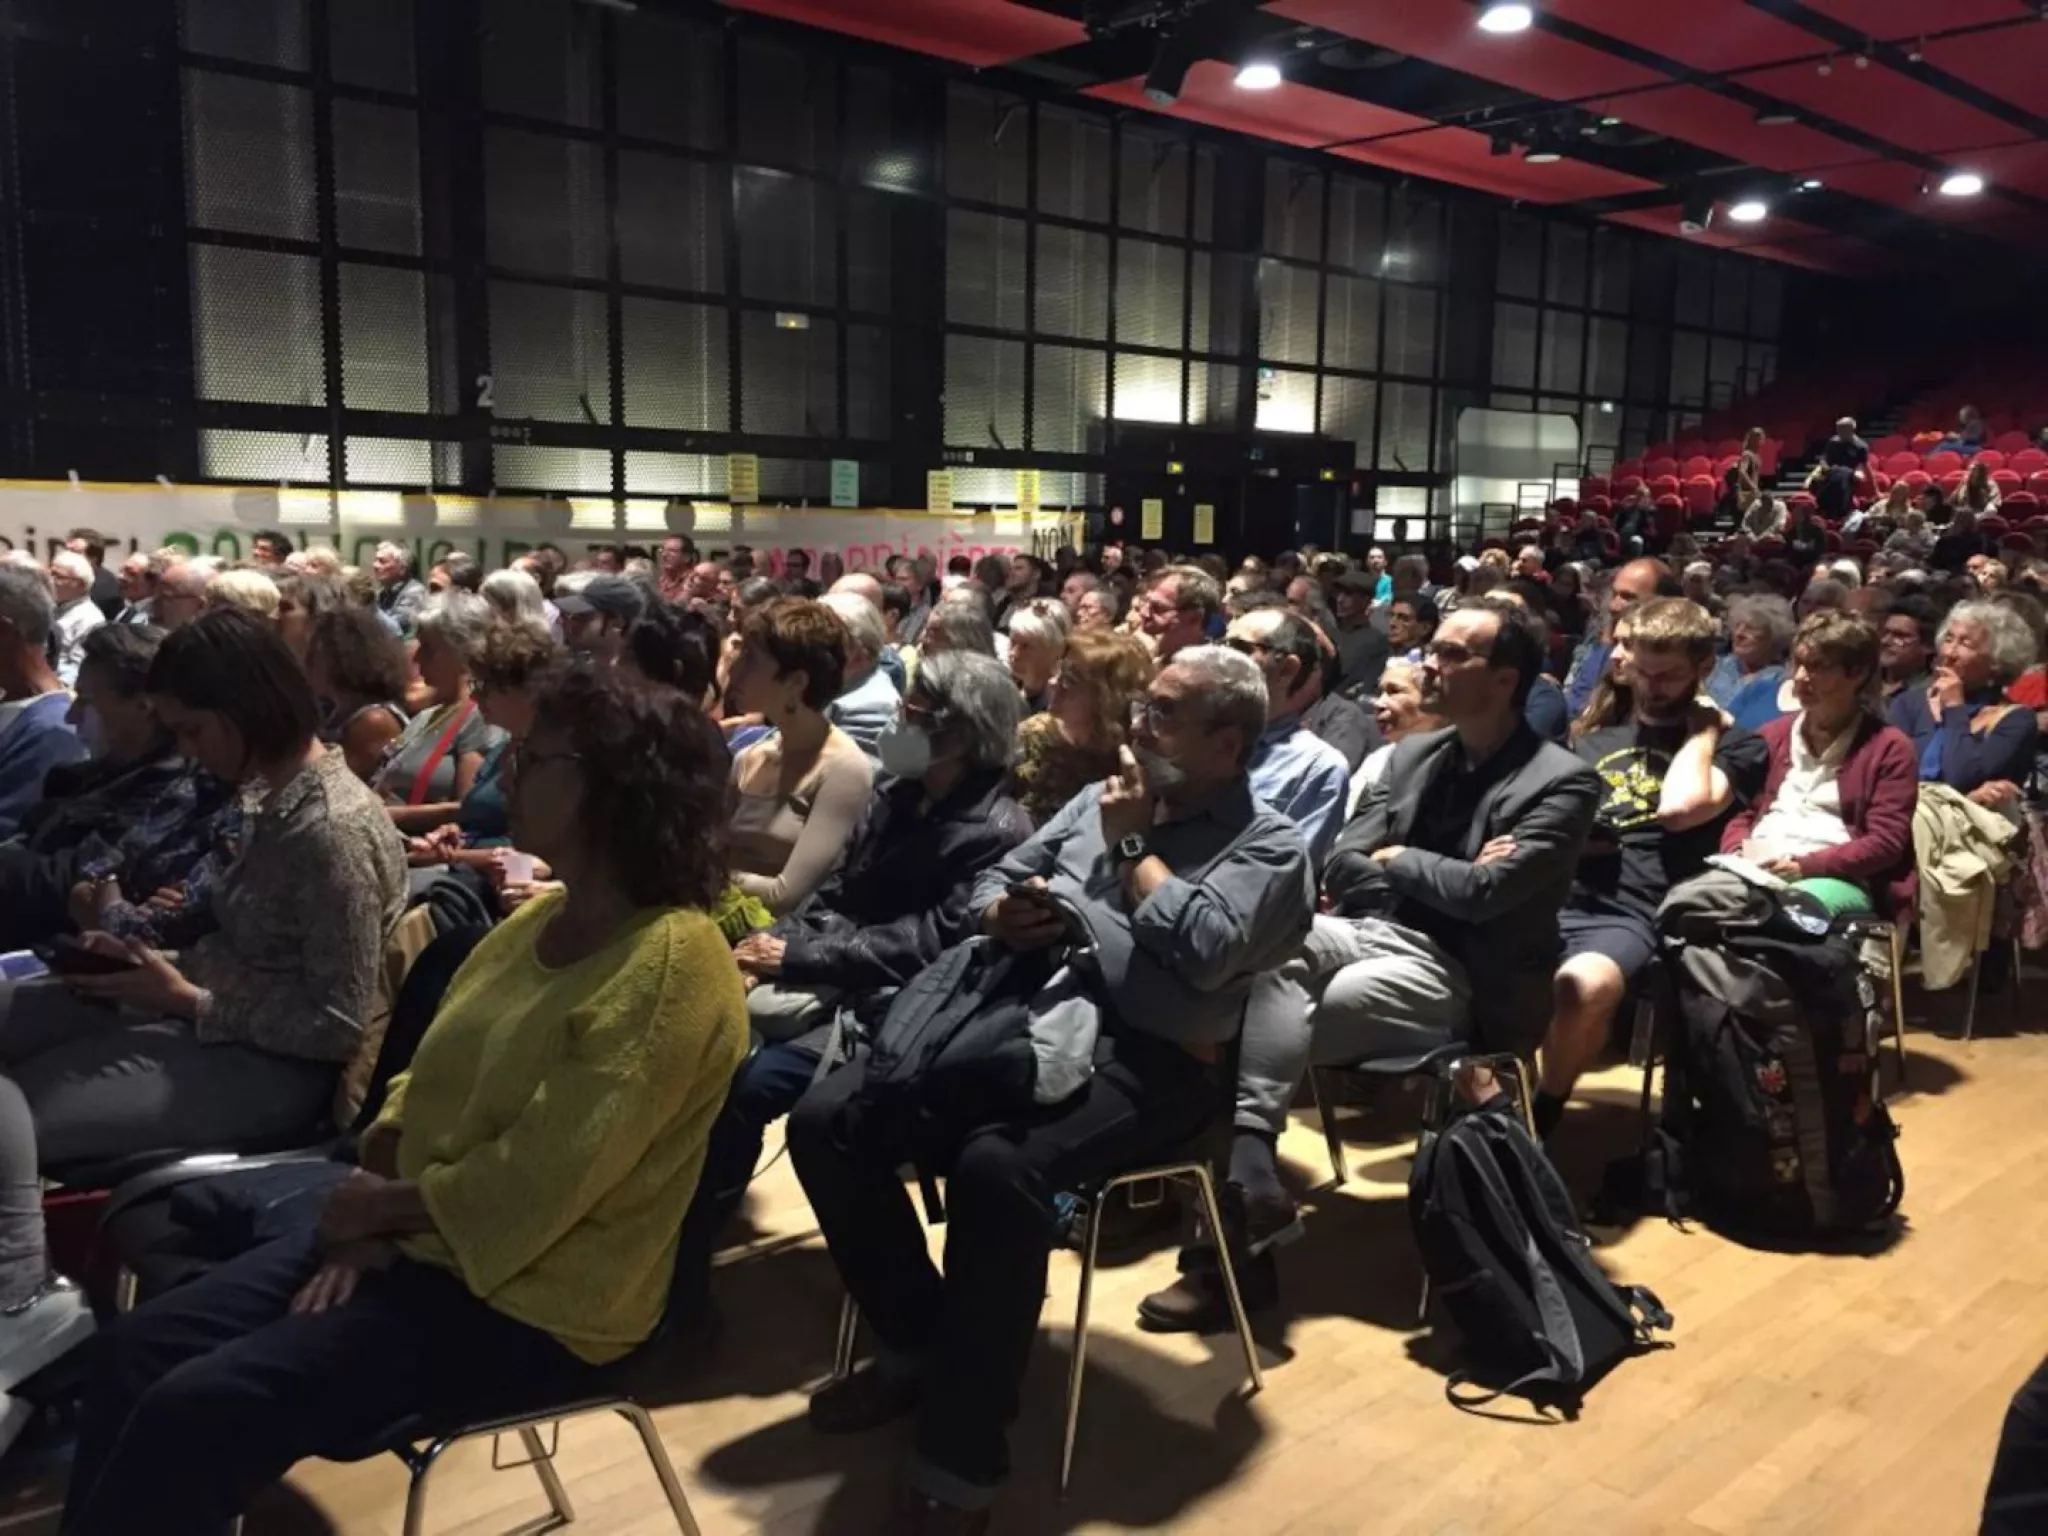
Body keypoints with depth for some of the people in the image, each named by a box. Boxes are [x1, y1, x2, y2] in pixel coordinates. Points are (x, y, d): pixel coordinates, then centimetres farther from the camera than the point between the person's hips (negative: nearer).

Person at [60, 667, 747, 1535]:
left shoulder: (671, 969, -24)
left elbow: (527, 1187, -25)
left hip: (527, 1302, -8)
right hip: (415, 1238, 9)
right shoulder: (538, 918, 7)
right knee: (138, 1350, -1)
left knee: (193, 1412, -16)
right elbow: (426, 1084, 10)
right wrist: (367, 1221, -6)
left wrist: (381, 1206, -9)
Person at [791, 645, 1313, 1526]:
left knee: (994, 1168, -35)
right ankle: (921, 1342, 8)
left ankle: (960, 1468, -19)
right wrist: (1003, 914, -1)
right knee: (826, 1122, -10)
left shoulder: (1268, 846, 2)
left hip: (1142, 1065, -6)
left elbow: (1201, 950, -16)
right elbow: (993, 881, 23)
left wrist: (1132, 845, -3)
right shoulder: (1100, 799, 21)